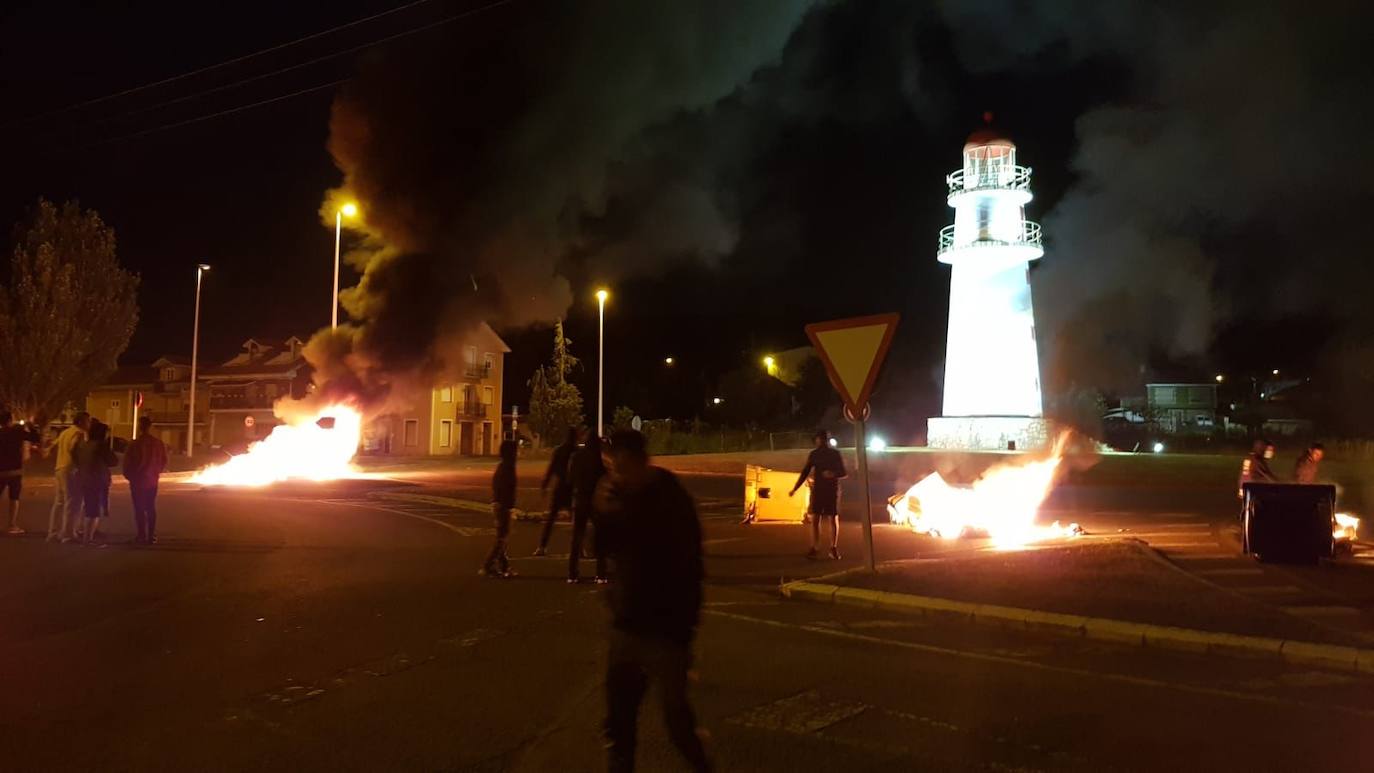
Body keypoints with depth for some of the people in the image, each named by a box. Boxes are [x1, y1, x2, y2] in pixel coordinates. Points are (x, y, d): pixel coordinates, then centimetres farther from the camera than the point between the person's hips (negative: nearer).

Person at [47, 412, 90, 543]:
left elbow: (54, 448, 19)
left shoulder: (65, 432, 18)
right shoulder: (79, 433, -11)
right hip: (72, 471, -9)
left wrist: (54, 466, 23)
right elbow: (73, 449, -25)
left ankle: (53, 533, 19)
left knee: (59, 503, 15)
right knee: (72, 504, -5)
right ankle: (68, 535, -5)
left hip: (60, 469, 9)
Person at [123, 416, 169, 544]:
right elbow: (164, 462, 6)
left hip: (137, 481, -4)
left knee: (139, 509, 3)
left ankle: (142, 536, 2)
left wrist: (128, 476, 9)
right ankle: (151, 536, 13)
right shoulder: (159, 443, -3)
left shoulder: (134, 444, -16)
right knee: (151, 508, 12)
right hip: (152, 481, 4)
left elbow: (127, 463, -10)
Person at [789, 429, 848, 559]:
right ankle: (813, 549, -3)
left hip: (832, 490, -2)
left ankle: (834, 548, 5)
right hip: (817, 490, 2)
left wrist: (834, 474, -23)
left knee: (833, 519, -2)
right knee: (815, 519, -4)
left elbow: (845, 473, 0)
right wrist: (795, 489, 1)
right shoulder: (813, 454, 6)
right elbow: (805, 472, 8)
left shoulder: (835, 454, 0)